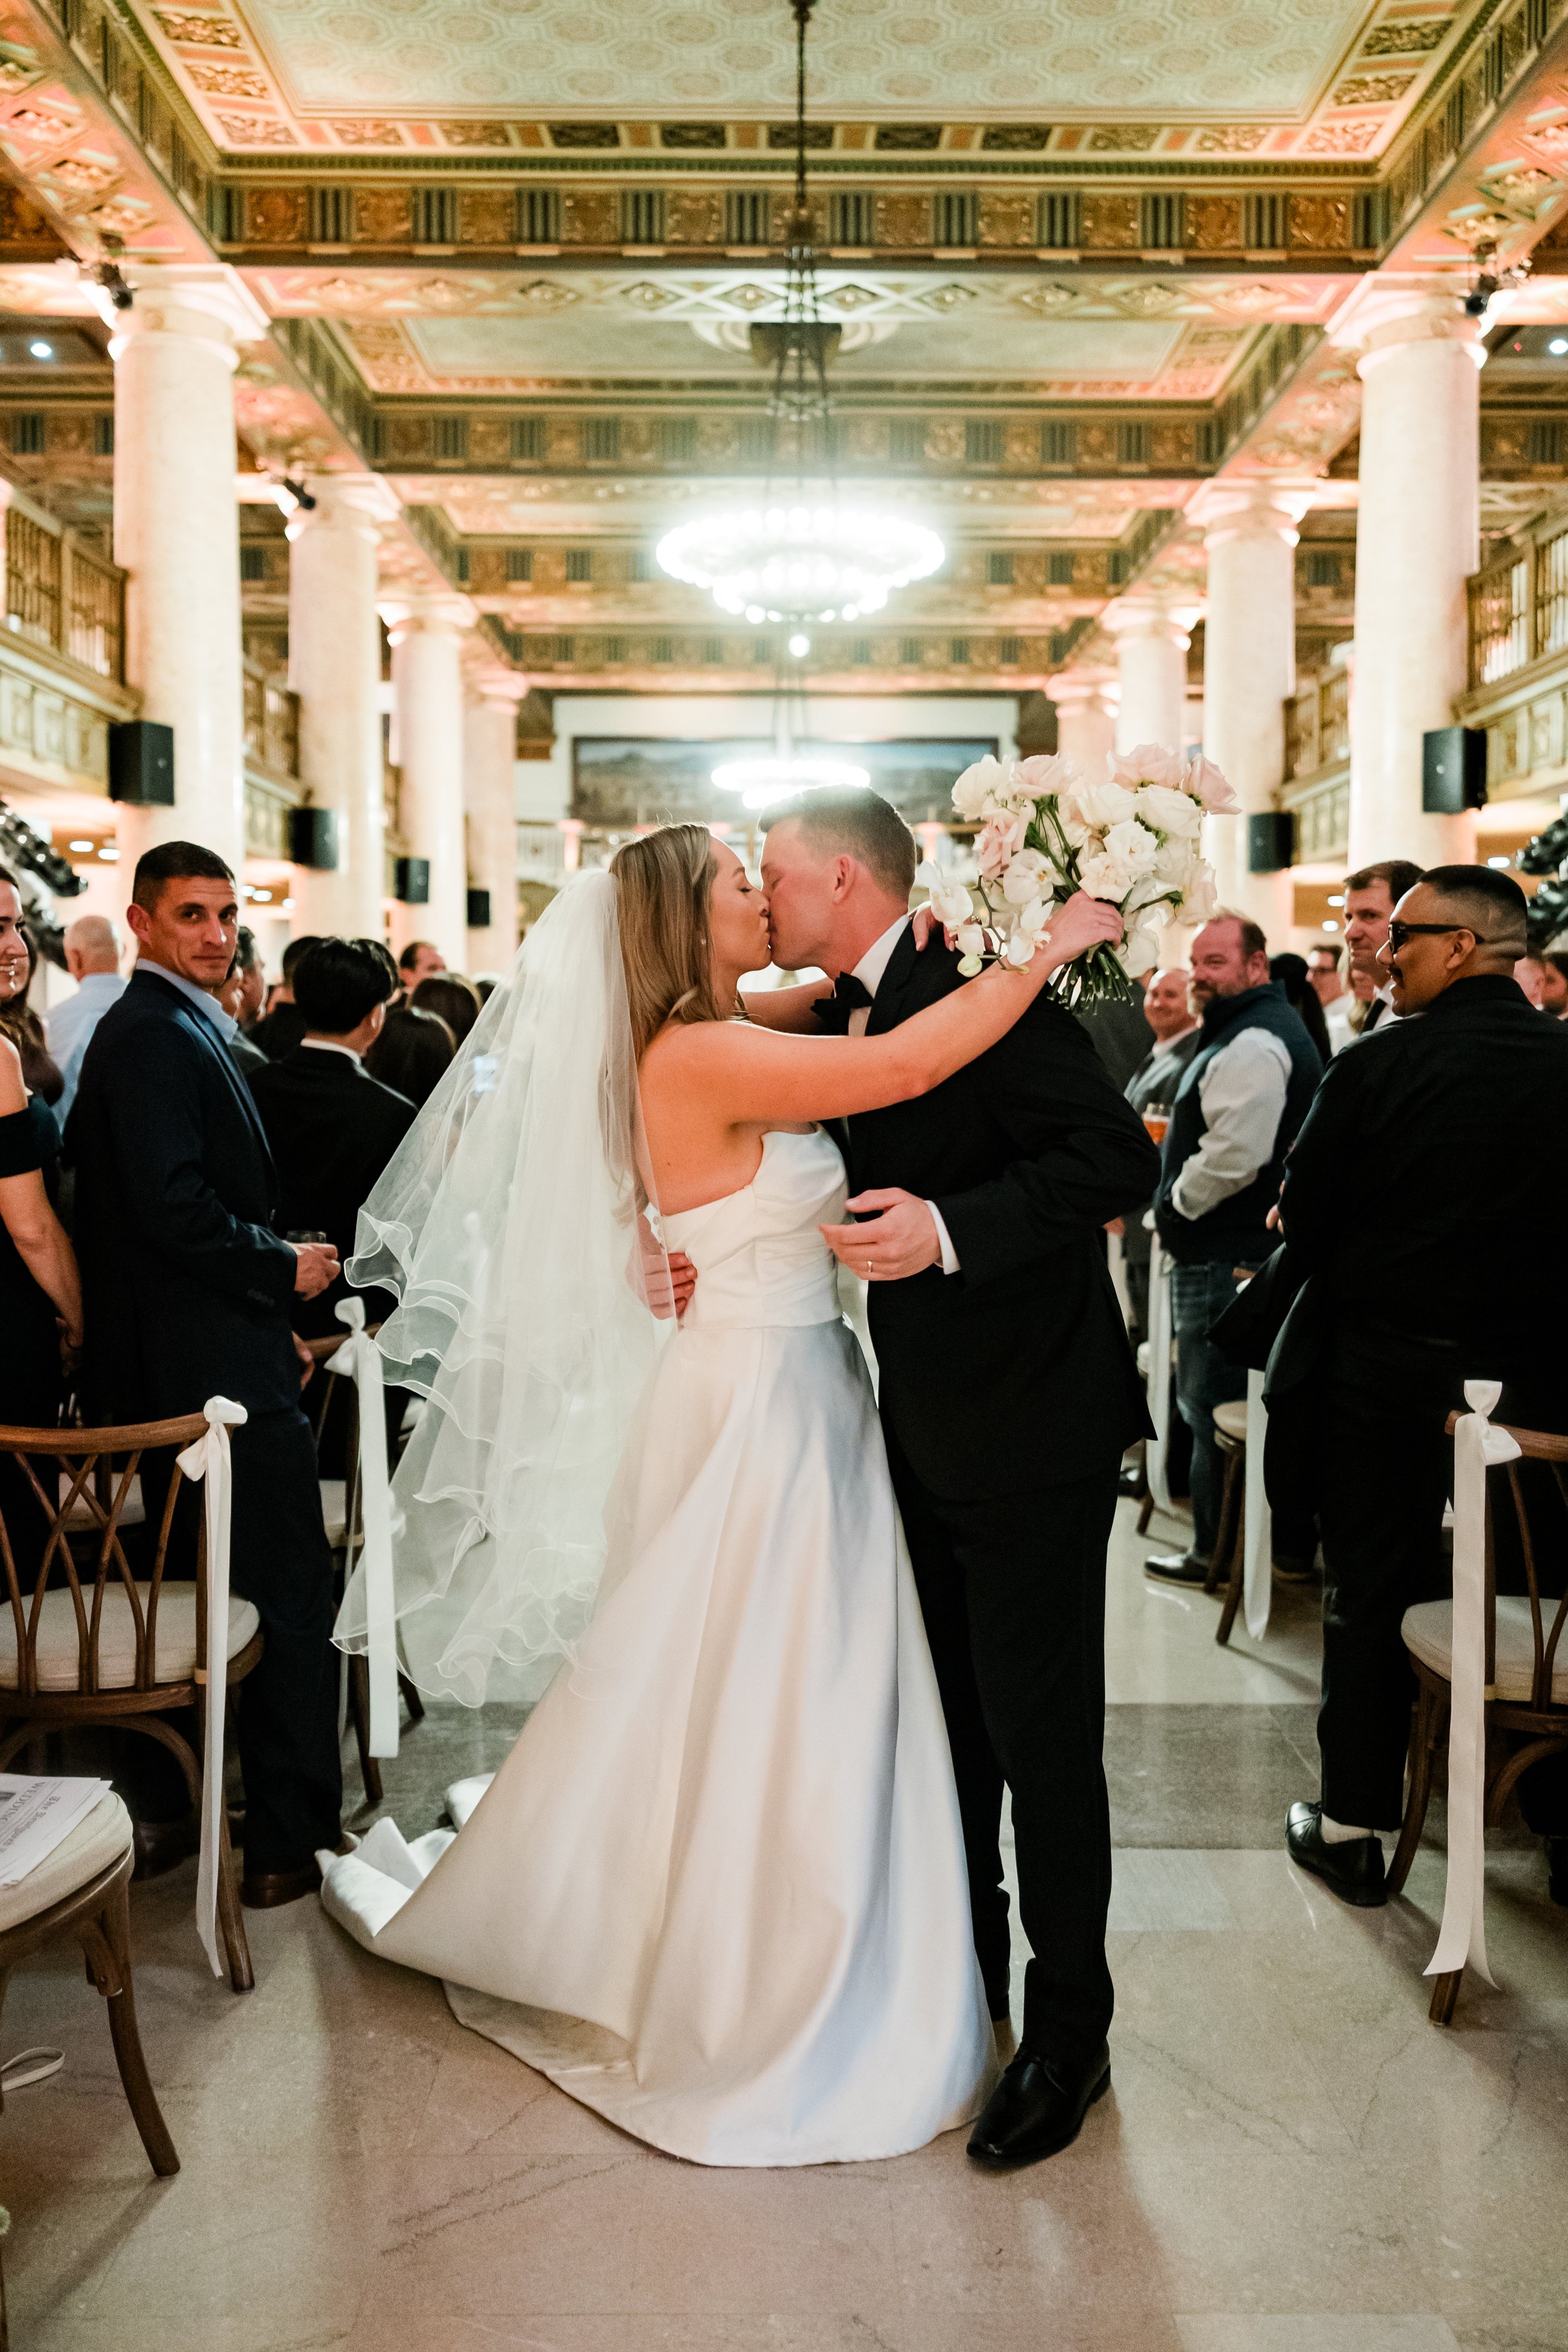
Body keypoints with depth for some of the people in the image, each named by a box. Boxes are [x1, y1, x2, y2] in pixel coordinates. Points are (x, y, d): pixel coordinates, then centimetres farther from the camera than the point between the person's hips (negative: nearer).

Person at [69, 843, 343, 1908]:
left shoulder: (183, 1029, 18)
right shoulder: (153, 1036, -15)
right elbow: (175, 1210, -24)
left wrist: (270, 1324, 15)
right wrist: (285, 1266, -12)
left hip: (201, 1367, 10)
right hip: (222, 1372, -10)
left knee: (228, 1597, 19)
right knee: (295, 1601, -2)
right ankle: (290, 1845, 9)